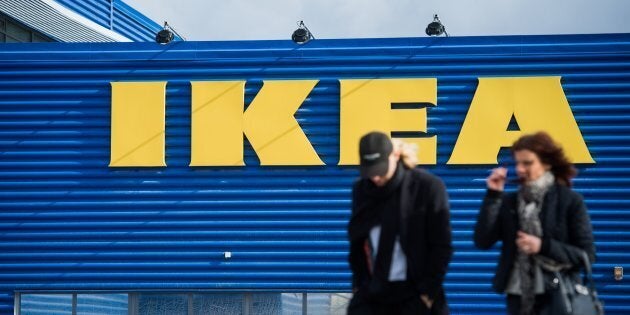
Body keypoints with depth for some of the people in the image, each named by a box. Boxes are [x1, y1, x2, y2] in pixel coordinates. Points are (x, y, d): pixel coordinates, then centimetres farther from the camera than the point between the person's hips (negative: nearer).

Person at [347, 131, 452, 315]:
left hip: (414, 295, -4)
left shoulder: (427, 187, -10)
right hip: (372, 294, 4)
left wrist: (428, 291, -10)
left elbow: (441, 246, -8)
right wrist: (359, 283, 7)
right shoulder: (362, 190, 4)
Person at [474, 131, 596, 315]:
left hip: (556, 297, -3)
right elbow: (482, 242, -2)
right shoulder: (509, 202, 9)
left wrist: (544, 246, -15)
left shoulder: (570, 201, -1)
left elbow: (587, 255, -4)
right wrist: (493, 196, -6)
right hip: (518, 297, 4)